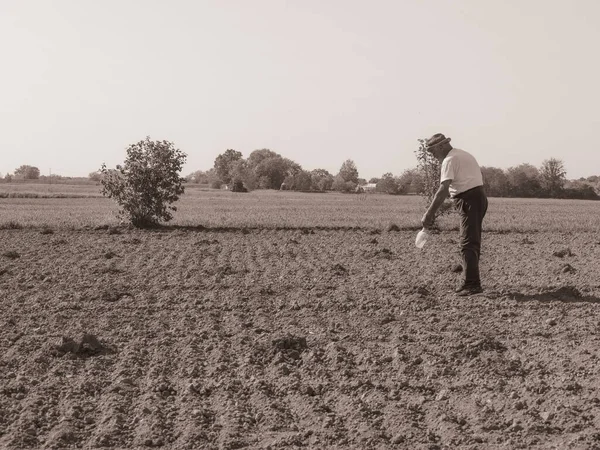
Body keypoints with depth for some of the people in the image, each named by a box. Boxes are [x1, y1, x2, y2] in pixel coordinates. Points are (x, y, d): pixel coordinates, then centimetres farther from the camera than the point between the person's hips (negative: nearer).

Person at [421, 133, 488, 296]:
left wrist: (429, 214, -23)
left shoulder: (450, 160, -13)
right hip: (478, 197, 10)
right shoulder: (463, 154, 19)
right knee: (473, 243, 15)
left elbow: (443, 190, -22)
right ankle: (470, 282, 22)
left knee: (468, 244, -9)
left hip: (469, 201, -10)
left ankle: (472, 284, -11)